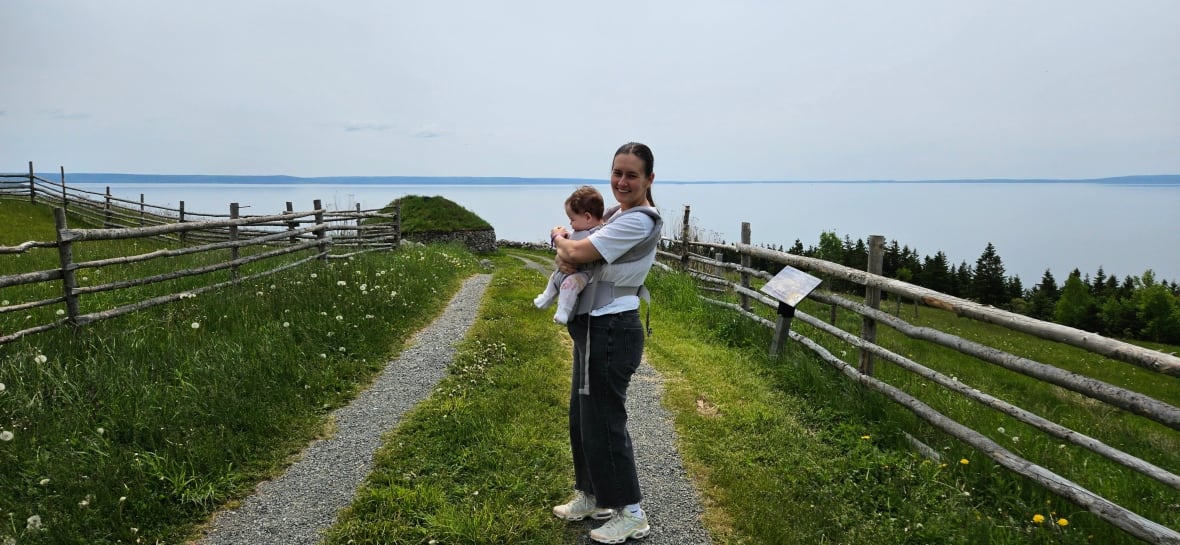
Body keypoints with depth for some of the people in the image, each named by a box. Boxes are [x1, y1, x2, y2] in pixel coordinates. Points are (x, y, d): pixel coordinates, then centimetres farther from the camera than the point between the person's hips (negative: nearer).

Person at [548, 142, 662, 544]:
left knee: (603, 420, 1)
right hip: (595, 327, 10)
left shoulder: (638, 221, -18)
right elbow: (575, 248, 12)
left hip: (611, 331, -10)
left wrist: (559, 238, 0)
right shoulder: (616, 214, 12)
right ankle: (591, 496, 37)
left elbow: (578, 252, -22)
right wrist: (564, 252, -12)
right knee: (583, 415, 19)